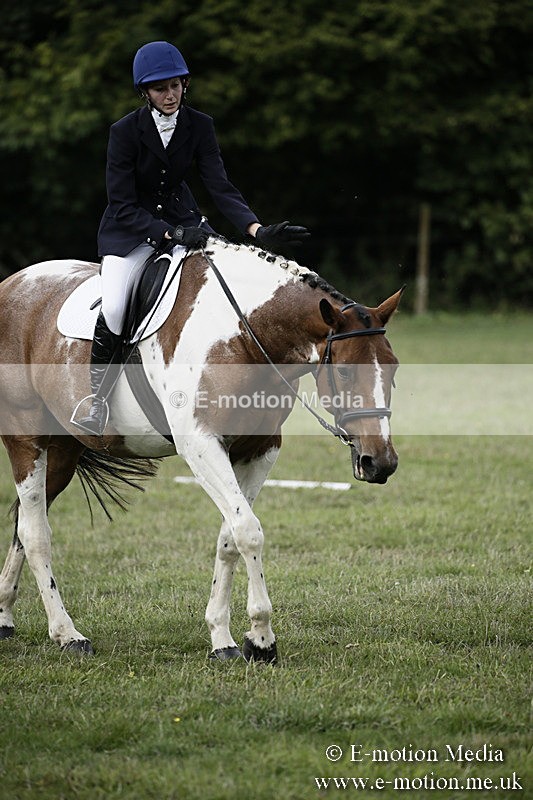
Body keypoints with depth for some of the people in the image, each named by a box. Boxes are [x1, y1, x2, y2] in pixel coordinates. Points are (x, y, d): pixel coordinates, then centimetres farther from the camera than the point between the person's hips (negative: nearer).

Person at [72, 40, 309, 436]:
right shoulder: (126, 131, -18)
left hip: (181, 218, 4)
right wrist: (171, 234, -32)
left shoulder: (199, 126, -7)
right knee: (112, 307, -27)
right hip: (132, 227, -4)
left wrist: (257, 230, -30)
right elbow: (123, 206, -19)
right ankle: (96, 399, -8)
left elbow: (220, 185, -13)